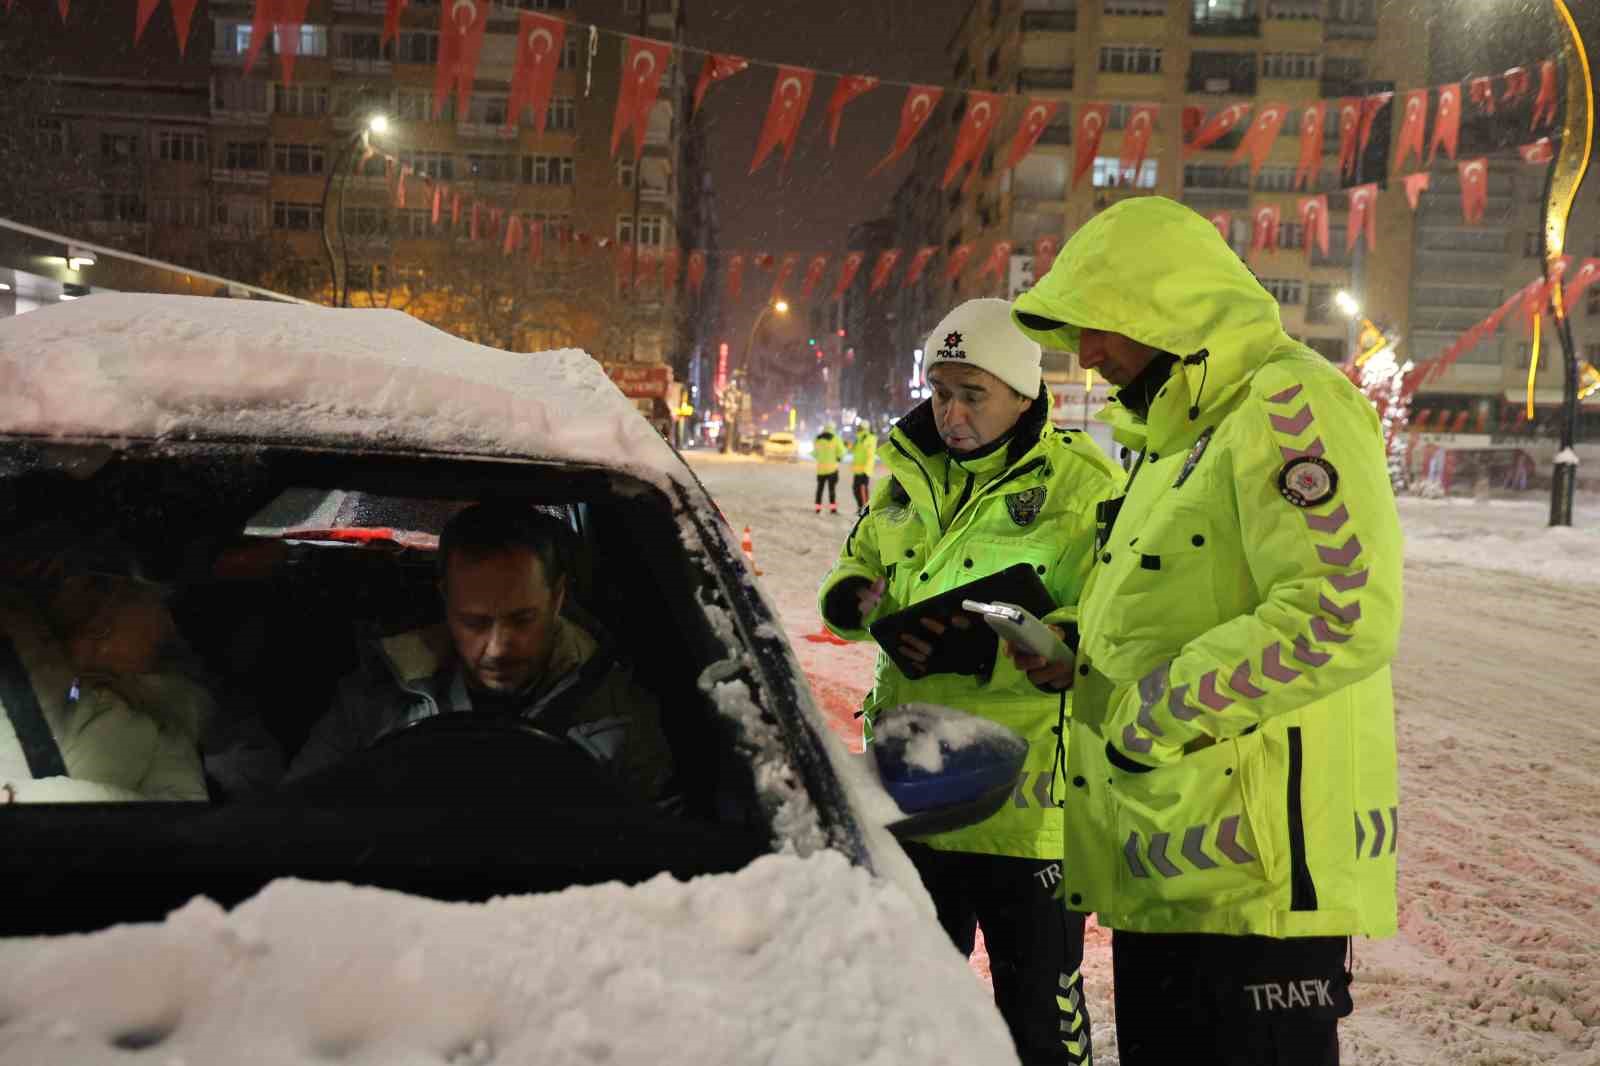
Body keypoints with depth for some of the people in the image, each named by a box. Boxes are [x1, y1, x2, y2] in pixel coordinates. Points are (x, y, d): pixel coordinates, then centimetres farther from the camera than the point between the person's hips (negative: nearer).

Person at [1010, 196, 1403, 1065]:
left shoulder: (1290, 405, -12)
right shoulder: (1184, 432, 20)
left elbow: (1343, 615, -25)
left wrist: (1161, 707, -18)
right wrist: (1077, 649, 12)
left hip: (1252, 870, -10)